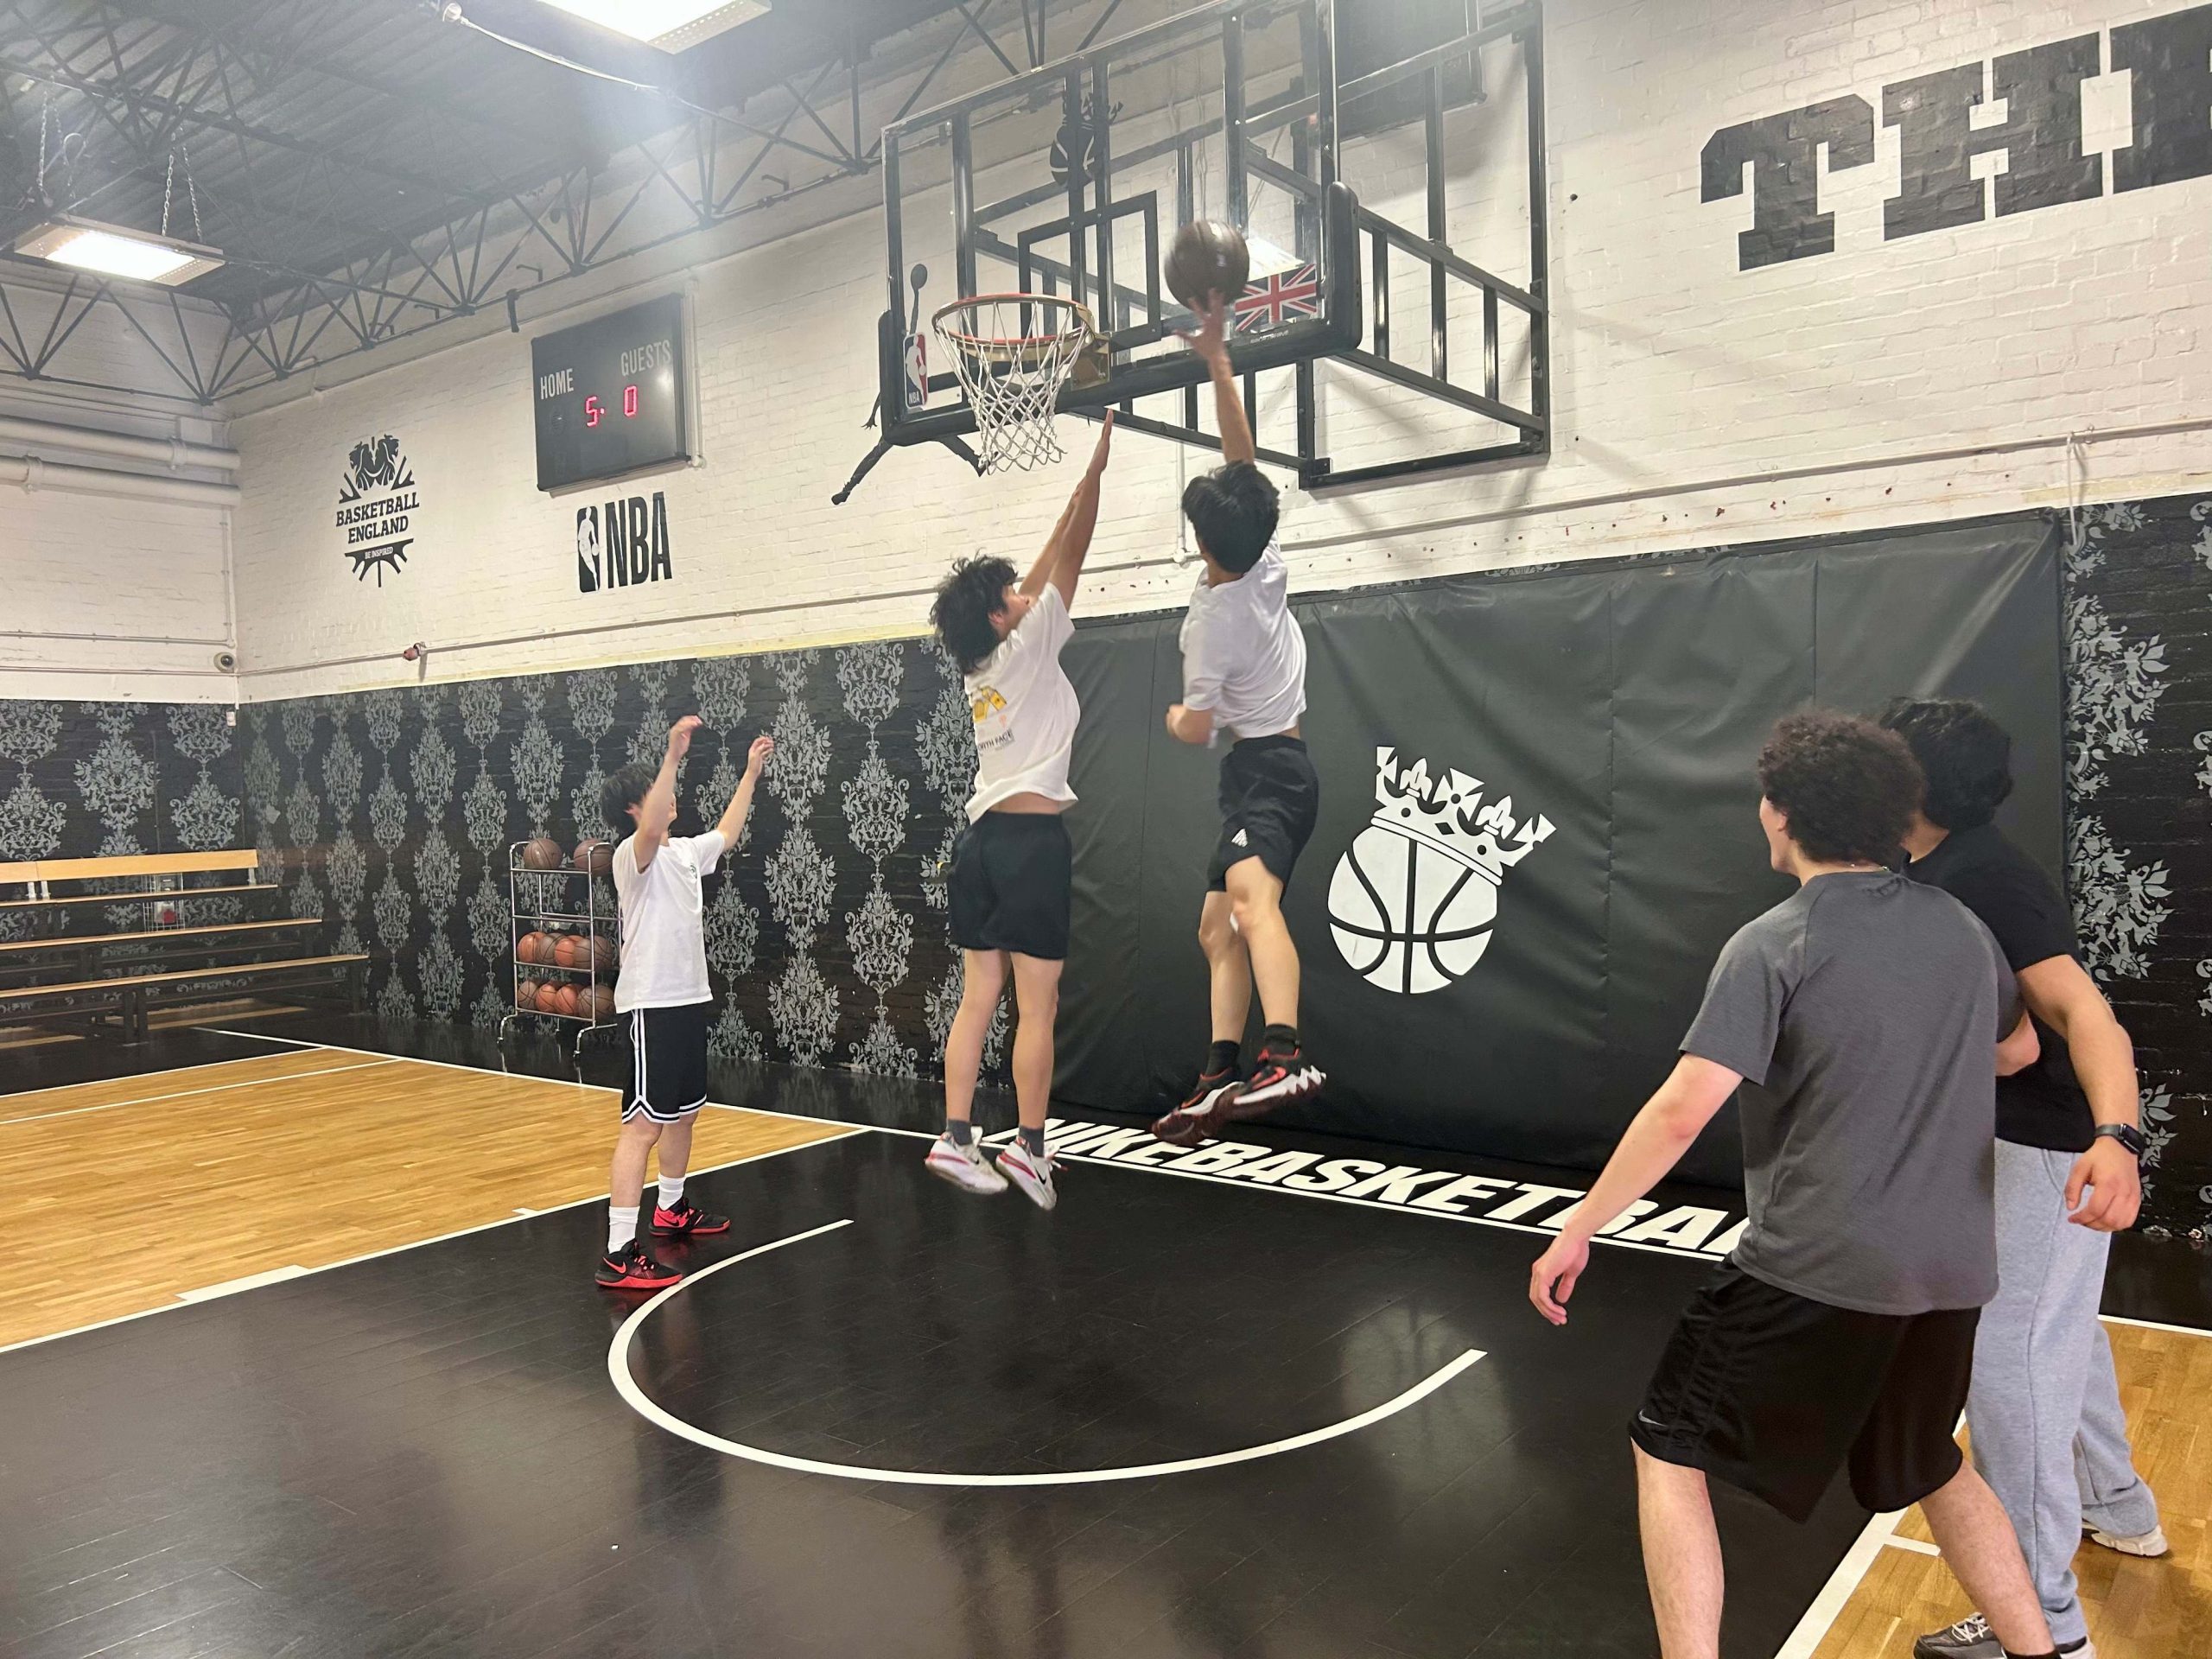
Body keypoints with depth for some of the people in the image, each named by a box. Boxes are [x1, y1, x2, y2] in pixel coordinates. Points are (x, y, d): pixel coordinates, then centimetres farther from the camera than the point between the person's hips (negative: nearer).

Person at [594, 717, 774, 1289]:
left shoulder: (685, 852, 14)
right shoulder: (633, 854, -13)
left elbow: (726, 834, 34)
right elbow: (651, 830, -37)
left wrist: (750, 774, 35)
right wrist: (673, 756, -43)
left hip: (688, 1000, 10)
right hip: (652, 1005, -9)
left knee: (685, 1110, 21)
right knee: (643, 1124, -12)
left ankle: (671, 1209, 40)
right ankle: (619, 1254, -12)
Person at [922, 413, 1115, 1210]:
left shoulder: (982, 664, 13)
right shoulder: (1027, 648, -5)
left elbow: (1045, 568, 21)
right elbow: (1069, 561, -2)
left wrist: (1084, 483, 26)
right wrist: (1097, 466, 4)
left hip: (982, 838, 8)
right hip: (1032, 840, -8)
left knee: (978, 999, 8)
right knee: (1037, 1007, -3)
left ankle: (955, 1138, 8)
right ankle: (1030, 1147, 0)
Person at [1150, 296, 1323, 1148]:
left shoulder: (1213, 619, -17)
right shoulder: (1267, 562, 1)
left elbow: (1196, 728, -10)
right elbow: (1241, 456, 6)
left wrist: (1176, 718, 13)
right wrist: (1217, 361, 3)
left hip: (1262, 770, -9)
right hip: (1275, 766, 9)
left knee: (1251, 898, -35)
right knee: (1216, 929, 11)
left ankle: (1284, 1054, -56)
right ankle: (1221, 1080, 12)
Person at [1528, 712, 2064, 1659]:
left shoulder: (1773, 944, -13)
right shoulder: (1961, 928, 5)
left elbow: (1681, 1113, -19)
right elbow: (2017, 1048, 25)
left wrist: (1576, 1234, -11)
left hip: (1814, 1269, -6)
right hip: (1949, 1269, 7)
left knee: (1669, 1449, 9)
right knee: (1927, 1467, 30)